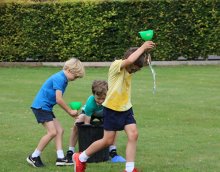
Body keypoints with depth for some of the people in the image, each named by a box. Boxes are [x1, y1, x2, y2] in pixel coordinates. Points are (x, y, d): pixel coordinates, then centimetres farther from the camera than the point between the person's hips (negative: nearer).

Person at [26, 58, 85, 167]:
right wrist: (70, 111, -9)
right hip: (40, 106, -10)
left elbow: (59, 99, 15)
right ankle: (34, 157, -4)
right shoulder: (59, 78, -18)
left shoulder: (63, 79, 13)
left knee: (59, 130, 6)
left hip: (46, 108, 10)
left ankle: (60, 158, 4)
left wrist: (70, 112, 9)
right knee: (52, 132, -13)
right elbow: (59, 100, -21)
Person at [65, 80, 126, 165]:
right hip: (88, 113, -2)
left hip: (104, 113, 2)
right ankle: (70, 153, -13)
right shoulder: (90, 103, -42)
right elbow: (87, 123, -35)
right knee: (76, 125, -27)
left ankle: (113, 152, -11)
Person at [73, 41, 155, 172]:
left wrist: (146, 51, -14)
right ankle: (80, 158, 21)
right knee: (108, 140, 2)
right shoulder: (116, 65, -20)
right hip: (112, 109, -7)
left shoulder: (129, 67, 2)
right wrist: (142, 47, -28)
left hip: (126, 108, 7)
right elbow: (130, 60, -39)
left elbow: (145, 62, 7)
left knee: (133, 135, -9)